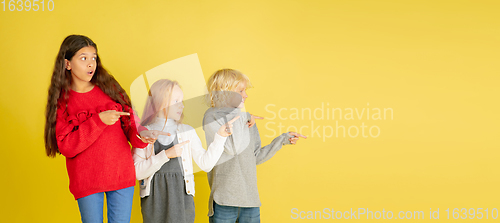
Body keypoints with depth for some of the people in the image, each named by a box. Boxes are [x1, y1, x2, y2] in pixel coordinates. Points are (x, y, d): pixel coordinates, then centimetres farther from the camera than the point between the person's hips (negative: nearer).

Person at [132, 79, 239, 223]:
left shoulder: (187, 132, 7)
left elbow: (206, 164, 0)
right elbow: (137, 172, -9)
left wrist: (220, 136, -6)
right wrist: (165, 155, -17)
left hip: (182, 196, 2)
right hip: (155, 200, -1)